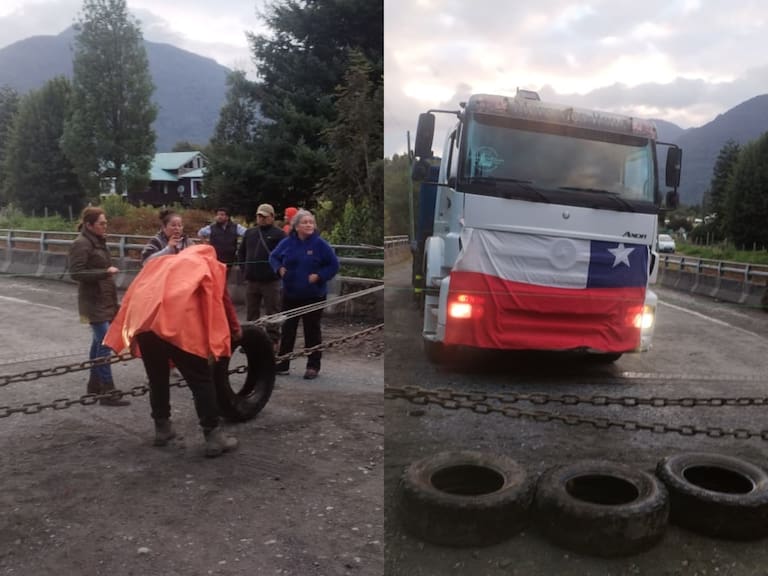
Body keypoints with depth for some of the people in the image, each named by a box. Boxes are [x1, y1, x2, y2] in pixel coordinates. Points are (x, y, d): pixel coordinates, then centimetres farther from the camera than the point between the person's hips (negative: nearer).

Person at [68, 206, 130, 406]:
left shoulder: (98, 241, 14)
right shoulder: (81, 244, -14)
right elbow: (76, 273, -21)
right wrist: (105, 272, -24)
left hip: (104, 300, 9)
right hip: (94, 302, -9)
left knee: (99, 341, 16)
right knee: (104, 343, -12)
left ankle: (94, 384, 27)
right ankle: (107, 392, -10)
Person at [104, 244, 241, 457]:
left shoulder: (161, 262, 34)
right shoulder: (209, 266, 23)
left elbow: (133, 293, 28)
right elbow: (220, 301, 19)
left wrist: (128, 338, 27)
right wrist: (235, 332, 31)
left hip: (144, 321, 5)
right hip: (177, 324, -5)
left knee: (157, 378, 23)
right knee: (201, 381, 5)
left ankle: (162, 428, 34)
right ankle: (213, 436, 5)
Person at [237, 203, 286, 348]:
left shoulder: (279, 234, -5)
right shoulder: (250, 232, 13)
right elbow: (241, 252, 21)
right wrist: (244, 269, 11)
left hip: (271, 281, -6)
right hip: (252, 280, 6)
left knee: (272, 313, 2)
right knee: (251, 312, 14)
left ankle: (273, 341, 9)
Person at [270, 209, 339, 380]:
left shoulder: (320, 244, -9)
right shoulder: (287, 242, -1)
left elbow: (334, 265, -5)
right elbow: (273, 257, 13)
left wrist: (319, 276, -17)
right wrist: (279, 268, -6)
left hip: (314, 296, -3)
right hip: (291, 294, 3)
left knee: (312, 330, 6)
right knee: (287, 329, 11)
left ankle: (313, 366, 16)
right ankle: (283, 364, 23)